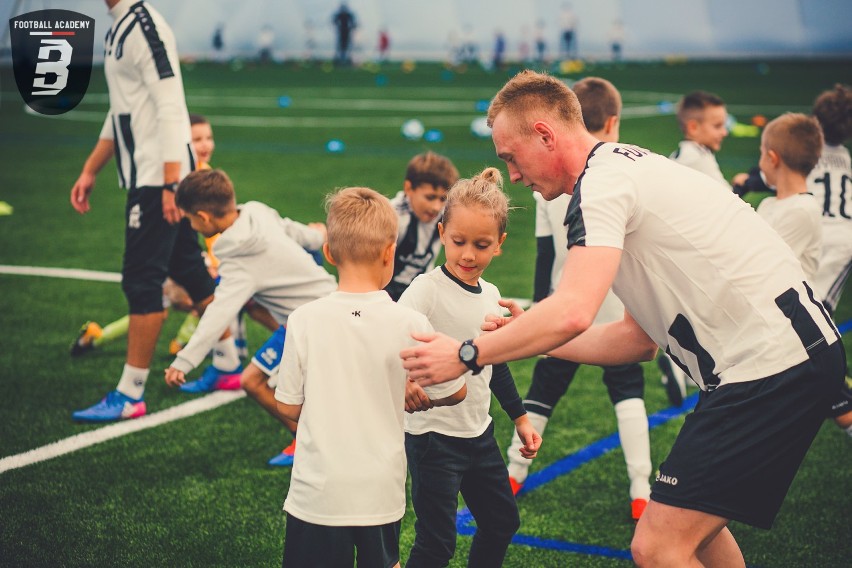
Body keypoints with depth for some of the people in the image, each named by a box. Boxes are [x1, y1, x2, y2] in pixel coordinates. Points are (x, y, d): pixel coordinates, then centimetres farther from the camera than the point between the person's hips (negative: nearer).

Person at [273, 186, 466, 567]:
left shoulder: (304, 320, -10)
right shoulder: (409, 324, -10)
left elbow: (288, 406, -2)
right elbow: (454, 392, 2)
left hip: (317, 493, -1)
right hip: (380, 493, 1)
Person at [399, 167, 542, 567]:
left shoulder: (491, 296, 6)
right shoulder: (426, 290, -16)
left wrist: (519, 417, 24)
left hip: (479, 431, 7)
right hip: (433, 434, -7)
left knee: (502, 522, 18)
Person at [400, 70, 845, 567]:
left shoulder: (601, 180, -11)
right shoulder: (632, 166, 20)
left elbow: (572, 313, -26)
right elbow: (640, 339, 21)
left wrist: (466, 355, -14)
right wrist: (529, 337, 17)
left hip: (771, 360, -11)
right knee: (695, 527, 24)